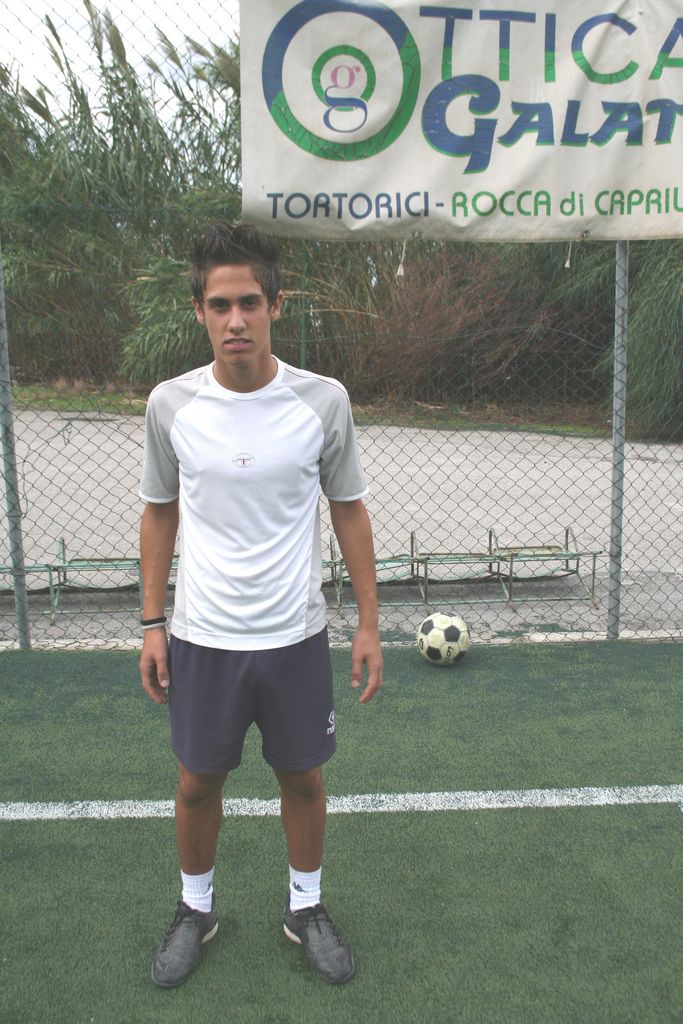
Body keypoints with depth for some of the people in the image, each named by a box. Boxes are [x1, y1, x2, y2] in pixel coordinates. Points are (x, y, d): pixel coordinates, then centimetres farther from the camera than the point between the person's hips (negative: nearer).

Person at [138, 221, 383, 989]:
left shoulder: (323, 401, -10)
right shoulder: (170, 404, -7)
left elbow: (349, 510, 0)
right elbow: (159, 513, 5)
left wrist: (369, 624, -1)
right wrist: (151, 624, 3)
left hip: (296, 638, 0)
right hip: (201, 639, 1)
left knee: (303, 778, 14)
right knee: (198, 783, 14)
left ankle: (305, 907, 39)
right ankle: (195, 909, 41)